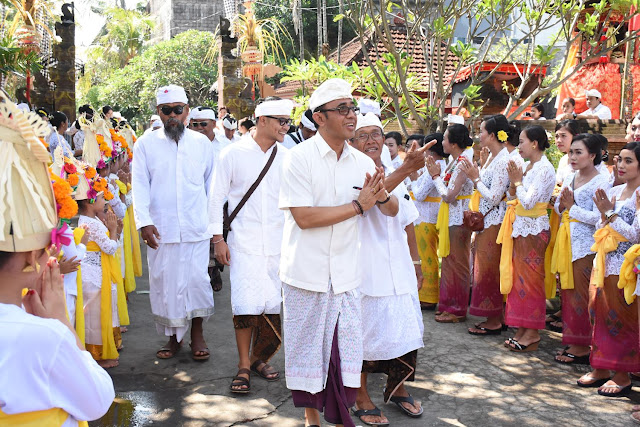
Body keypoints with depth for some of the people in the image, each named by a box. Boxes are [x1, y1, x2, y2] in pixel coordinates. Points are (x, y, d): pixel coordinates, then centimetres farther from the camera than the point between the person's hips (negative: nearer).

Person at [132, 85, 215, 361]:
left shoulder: (202, 143, 8)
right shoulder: (145, 144, 4)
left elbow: (212, 183, 13)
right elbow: (139, 185, 0)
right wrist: (144, 221, -11)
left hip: (196, 227, 0)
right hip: (161, 229, 0)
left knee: (197, 279, -2)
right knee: (164, 282, 5)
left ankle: (197, 334, 18)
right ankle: (173, 337, 22)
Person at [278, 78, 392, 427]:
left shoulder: (362, 162, 4)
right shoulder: (299, 157, -10)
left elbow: (390, 211, 10)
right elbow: (303, 217, -18)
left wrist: (382, 195, -14)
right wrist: (358, 205, -13)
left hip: (345, 276, 4)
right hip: (306, 274, -3)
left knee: (346, 352, 7)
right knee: (308, 350, 11)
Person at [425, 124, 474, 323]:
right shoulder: (454, 161, 9)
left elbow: (449, 196, -21)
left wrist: (436, 176, -10)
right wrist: (437, 174, 1)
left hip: (458, 219, -10)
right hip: (451, 218, 10)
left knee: (456, 263, -1)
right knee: (449, 261, 15)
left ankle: (457, 310, 9)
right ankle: (448, 304, 26)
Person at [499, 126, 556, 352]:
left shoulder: (544, 169, -15)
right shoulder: (528, 167, 12)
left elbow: (528, 202, -21)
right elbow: (513, 197, 14)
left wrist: (518, 181, -10)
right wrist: (513, 180, -1)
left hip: (534, 229, -9)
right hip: (521, 227, 9)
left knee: (531, 278, -4)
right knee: (519, 276, 10)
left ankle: (532, 333, 4)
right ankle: (522, 328, 18)